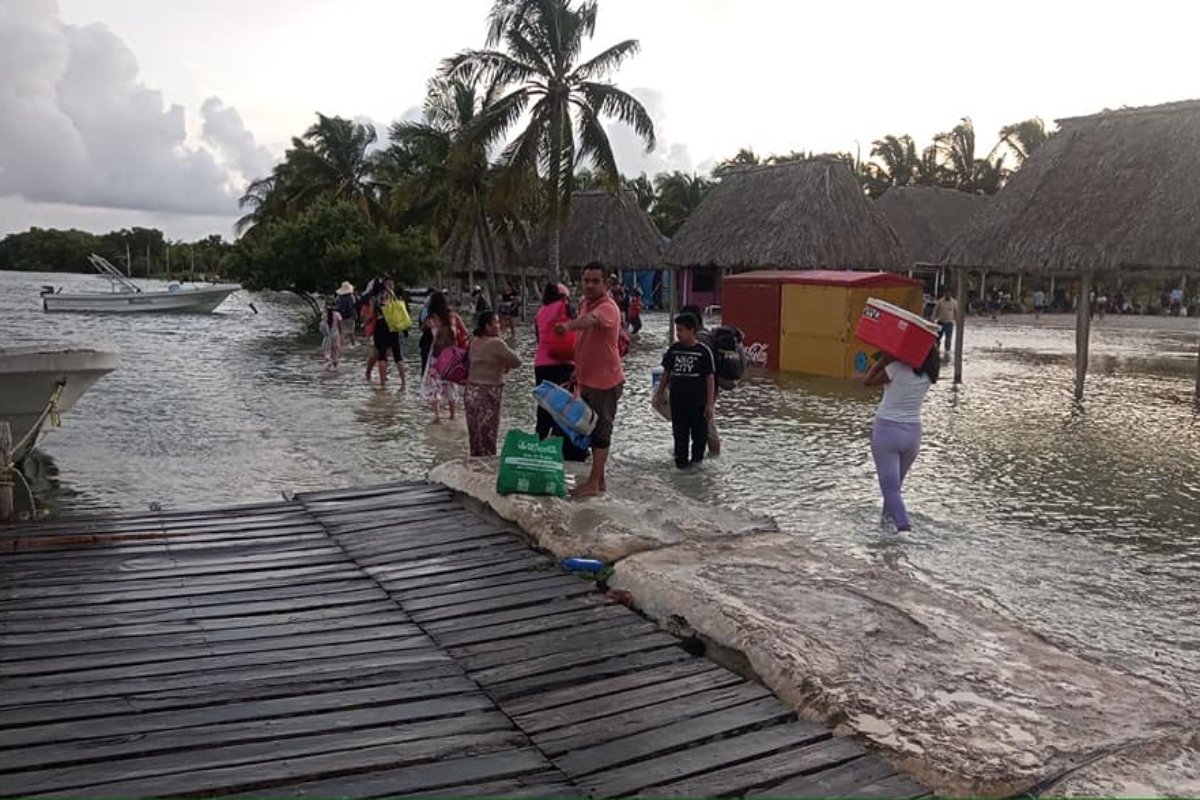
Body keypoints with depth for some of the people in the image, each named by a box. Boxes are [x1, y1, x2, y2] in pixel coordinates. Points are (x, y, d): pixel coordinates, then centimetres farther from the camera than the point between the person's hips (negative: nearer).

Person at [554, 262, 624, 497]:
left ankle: (594, 483, 7)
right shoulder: (586, 303, 8)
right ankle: (599, 480, 27)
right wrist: (578, 370, 22)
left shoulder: (607, 307, -21)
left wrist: (568, 325, -64)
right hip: (587, 379, 9)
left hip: (605, 381, -9)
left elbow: (590, 320, -45)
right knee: (592, 429, 16)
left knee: (601, 431, -1)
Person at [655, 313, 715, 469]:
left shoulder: (703, 351, -10)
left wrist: (710, 403, -9)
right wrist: (659, 393, 11)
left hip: (698, 402, -3)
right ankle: (681, 459, 20)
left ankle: (696, 459, 26)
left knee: (699, 433, 9)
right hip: (677, 401, 3)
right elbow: (667, 372, 11)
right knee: (680, 433, 9)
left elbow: (710, 378, -8)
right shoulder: (673, 349, 1)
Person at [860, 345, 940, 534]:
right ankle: (889, 515, 36)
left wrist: (883, 359, -5)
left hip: (886, 430, -5)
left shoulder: (897, 368, -17)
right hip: (913, 432, 5)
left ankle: (904, 524, -18)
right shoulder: (929, 375, -2)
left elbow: (867, 381, -7)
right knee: (896, 484, 23)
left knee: (890, 487, -4)